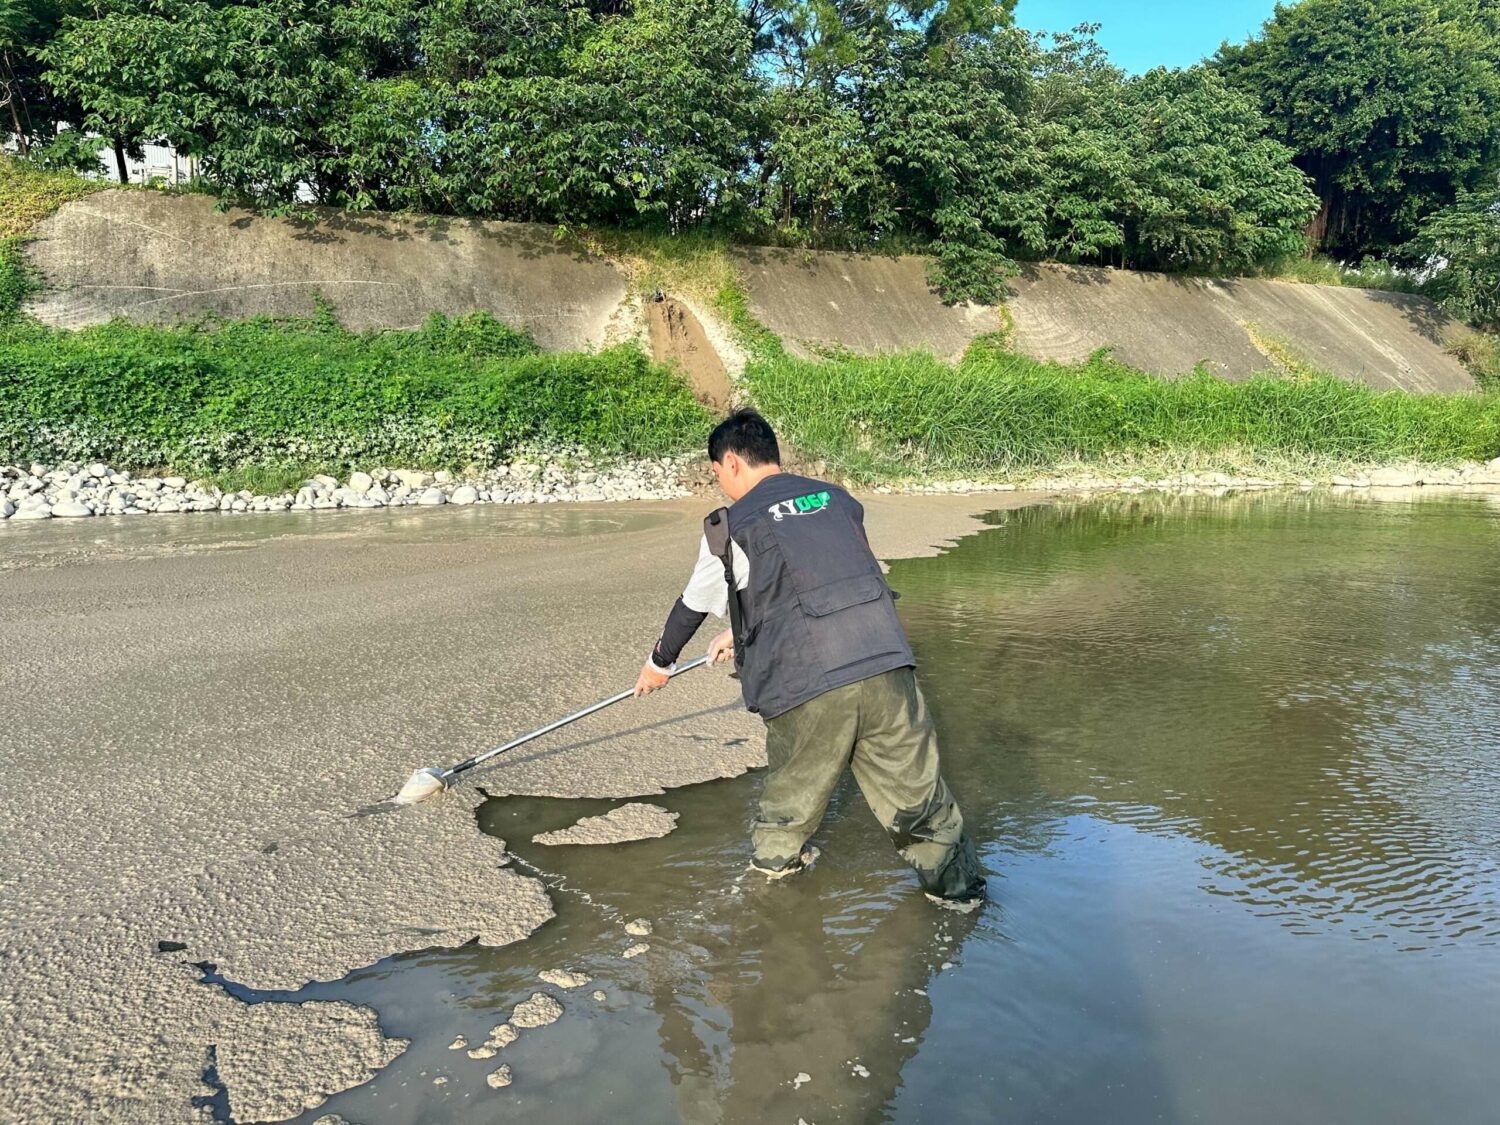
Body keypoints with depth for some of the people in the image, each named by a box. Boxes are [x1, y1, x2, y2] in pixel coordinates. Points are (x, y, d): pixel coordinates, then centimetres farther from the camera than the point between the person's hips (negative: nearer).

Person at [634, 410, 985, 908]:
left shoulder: (732, 527, 5)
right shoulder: (837, 499, 20)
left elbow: (694, 605, 19)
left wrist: (660, 662, 39)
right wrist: (742, 633, 45)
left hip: (807, 684, -3)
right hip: (886, 662, 4)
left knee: (796, 781, 20)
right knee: (914, 779, 16)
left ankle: (775, 856, 42)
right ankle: (957, 882, 28)